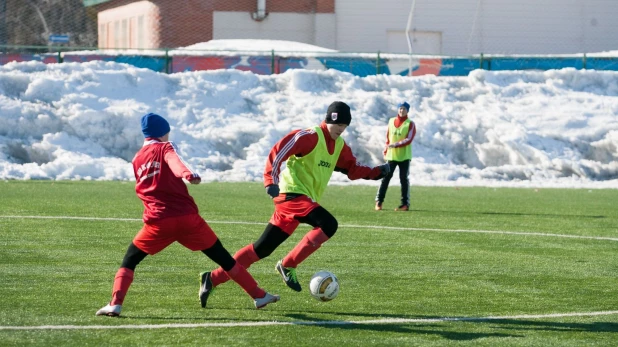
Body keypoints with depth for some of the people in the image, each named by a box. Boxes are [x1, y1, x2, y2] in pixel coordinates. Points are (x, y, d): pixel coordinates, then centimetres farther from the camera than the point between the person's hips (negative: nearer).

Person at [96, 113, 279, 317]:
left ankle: (115, 304, -4)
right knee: (223, 258, 10)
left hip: (158, 222, 2)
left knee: (129, 261, 17)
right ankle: (259, 296, 15)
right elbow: (174, 161, -18)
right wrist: (188, 175, -38)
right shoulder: (165, 148, 5)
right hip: (187, 217, -2)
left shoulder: (137, 160, 18)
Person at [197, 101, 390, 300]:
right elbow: (278, 151, -18)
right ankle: (288, 266, -15)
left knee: (262, 249, 5)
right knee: (328, 225, -26)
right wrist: (271, 180, -27)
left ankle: (213, 278, 9)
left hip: (305, 200, 8)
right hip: (293, 194, -8)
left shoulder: (339, 145, 15)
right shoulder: (311, 137, -12)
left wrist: (377, 172, 11)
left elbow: (353, 169, 24)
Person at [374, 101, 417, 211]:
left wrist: (395, 145, -25)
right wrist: (385, 151, 9)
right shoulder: (391, 121, 10)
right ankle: (379, 201, 4)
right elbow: (388, 137, 15)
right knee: (386, 177, 0)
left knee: (404, 179, -1)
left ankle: (405, 203, 2)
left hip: (404, 156, -3)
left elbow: (408, 140, -14)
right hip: (391, 155, 3)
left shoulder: (410, 124, -3)